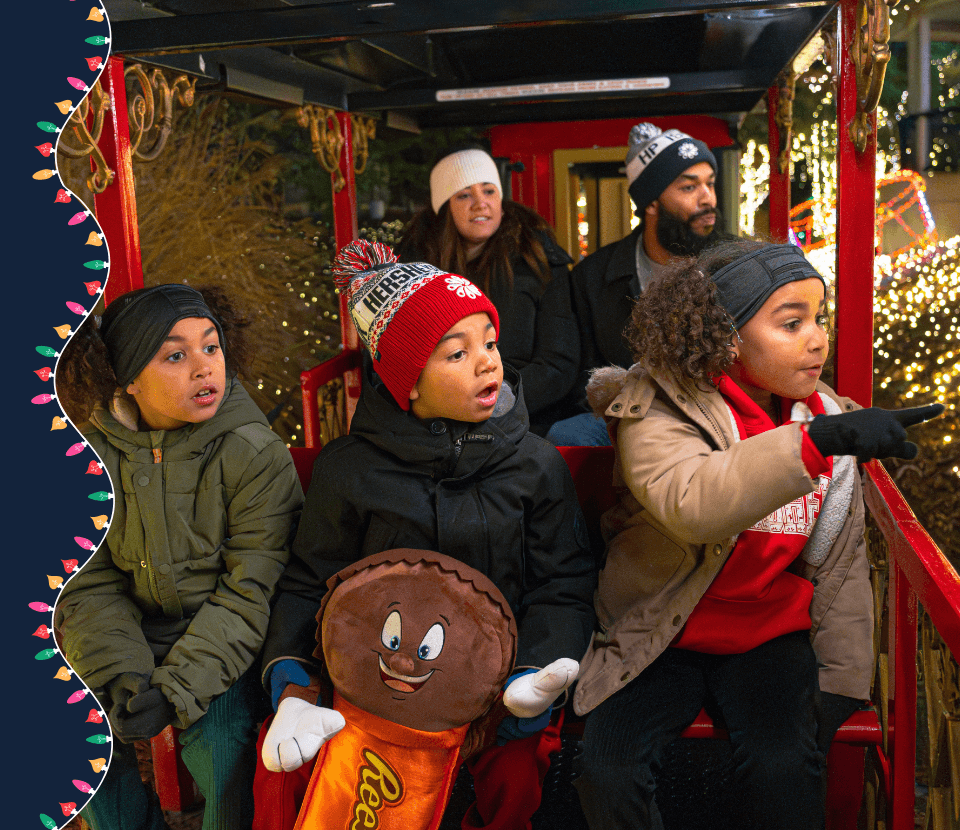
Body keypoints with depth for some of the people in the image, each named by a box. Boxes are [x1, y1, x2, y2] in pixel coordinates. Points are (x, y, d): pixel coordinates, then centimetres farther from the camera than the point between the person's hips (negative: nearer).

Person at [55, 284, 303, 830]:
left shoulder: (255, 454, -17)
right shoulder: (91, 451, -8)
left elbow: (250, 591, -17)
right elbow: (86, 584, -4)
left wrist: (177, 688, -24)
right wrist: (121, 675, -19)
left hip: (225, 642, -3)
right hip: (133, 635, 4)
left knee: (220, 739, -26)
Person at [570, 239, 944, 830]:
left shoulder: (828, 417, 1)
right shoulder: (658, 411, -15)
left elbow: (841, 565, 7)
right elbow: (692, 507, -38)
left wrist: (841, 682, 3)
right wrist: (816, 440, -42)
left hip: (769, 637, 3)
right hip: (660, 640, -2)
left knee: (784, 768, -23)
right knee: (608, 769, -19)